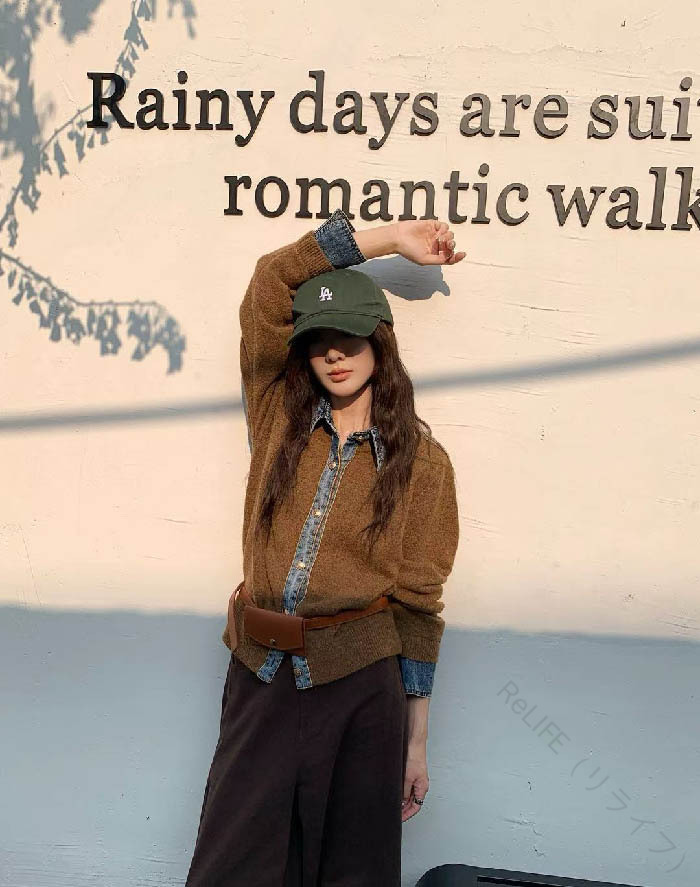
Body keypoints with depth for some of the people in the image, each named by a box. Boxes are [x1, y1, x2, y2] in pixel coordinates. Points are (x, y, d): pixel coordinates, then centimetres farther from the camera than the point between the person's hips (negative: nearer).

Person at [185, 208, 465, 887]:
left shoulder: (423, 461, -1)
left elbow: (418, 603, -1)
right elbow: (270, 283, -3)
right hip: (260, 677, 2)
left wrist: (416, 741, 0)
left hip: (360, 686, -2)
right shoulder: (279, 417, 5)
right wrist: (386, 239, -2)